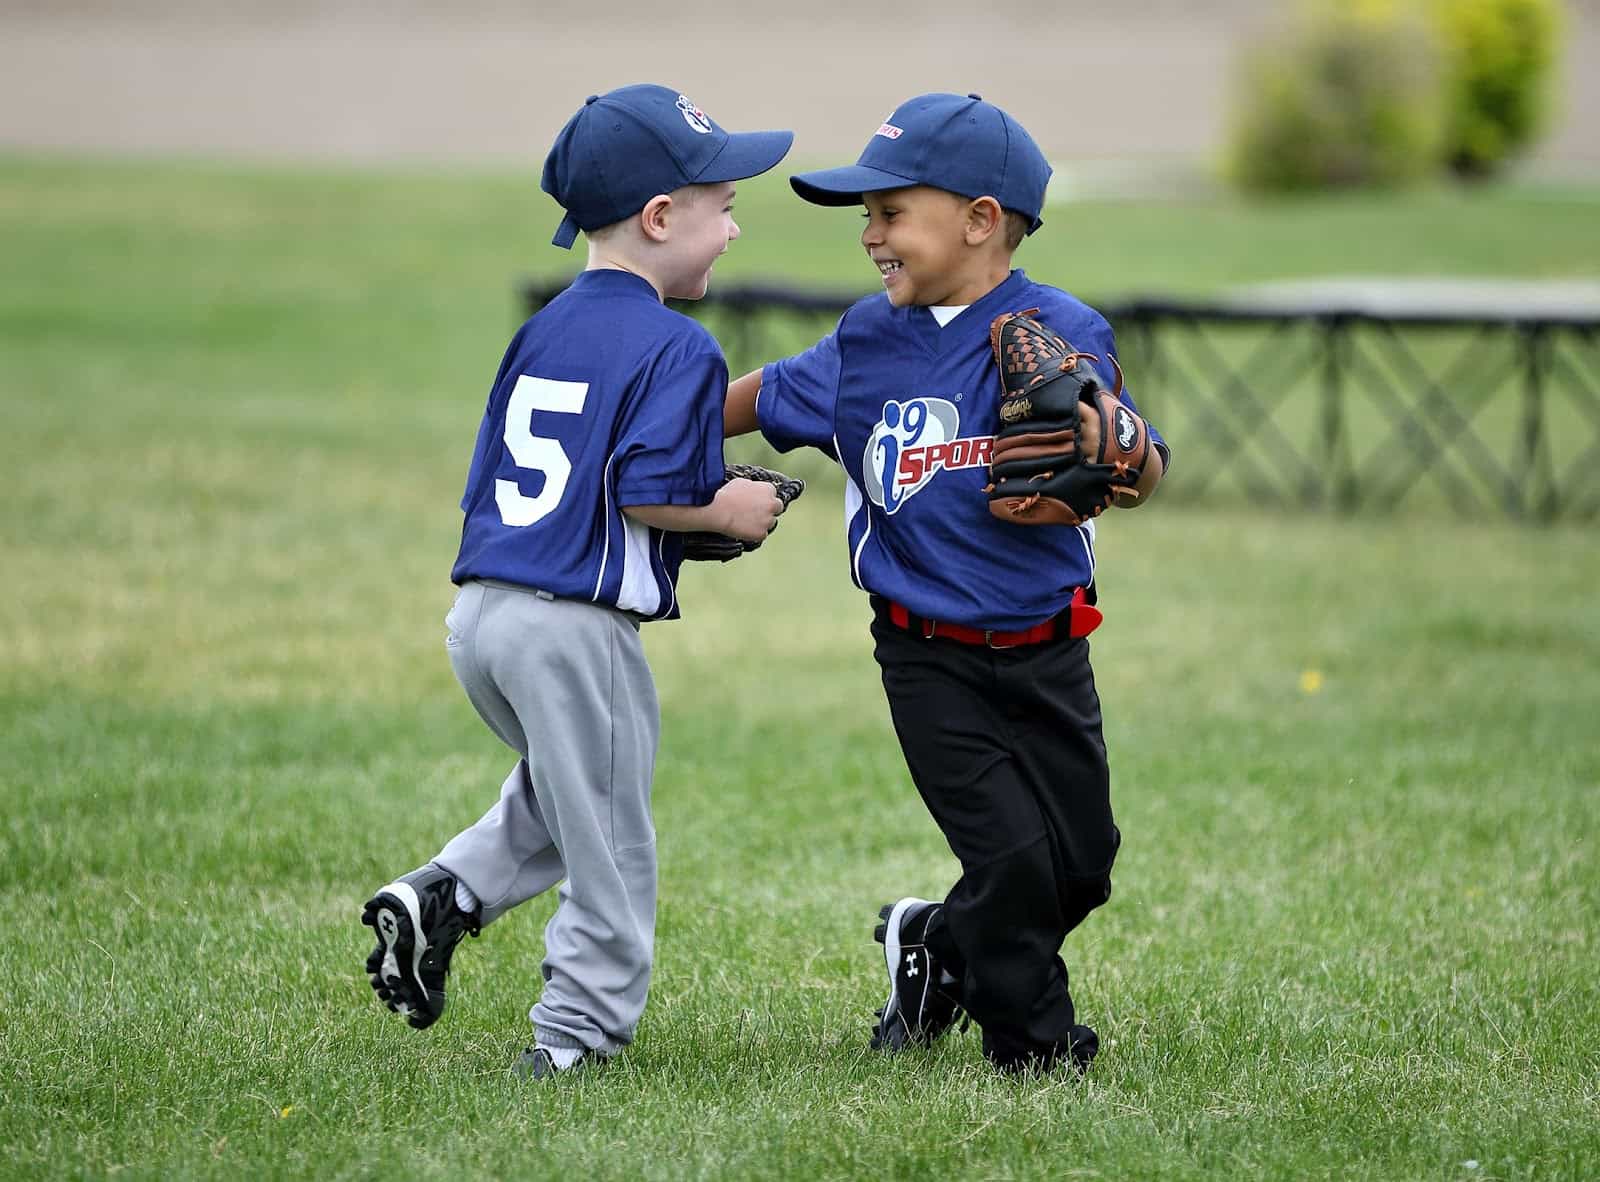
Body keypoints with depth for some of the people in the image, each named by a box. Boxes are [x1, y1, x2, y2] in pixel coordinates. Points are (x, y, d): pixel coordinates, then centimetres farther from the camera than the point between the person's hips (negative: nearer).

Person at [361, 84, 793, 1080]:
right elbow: (649, 493, -21)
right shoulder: (678, 348, -10)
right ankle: (580, 1029, 9)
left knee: (563, 788, 28)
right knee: (609, 839, 6)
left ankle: (444, 897, 11)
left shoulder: (545, 331, 14)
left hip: (480, 615, 8)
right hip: (575, 631, -8)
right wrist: (730, 512, -2)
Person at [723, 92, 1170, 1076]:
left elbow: (1143, 476, -12)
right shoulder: (868, 345, 1)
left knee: (1083, 864, 7)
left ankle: (937, 950, 33)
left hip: (1046, 653, 0)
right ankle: (1037, 1047, 12)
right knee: (1015, 860, -10)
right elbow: (761, 400, 17)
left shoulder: (1063, 332, -9)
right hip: (931, 658, 0)